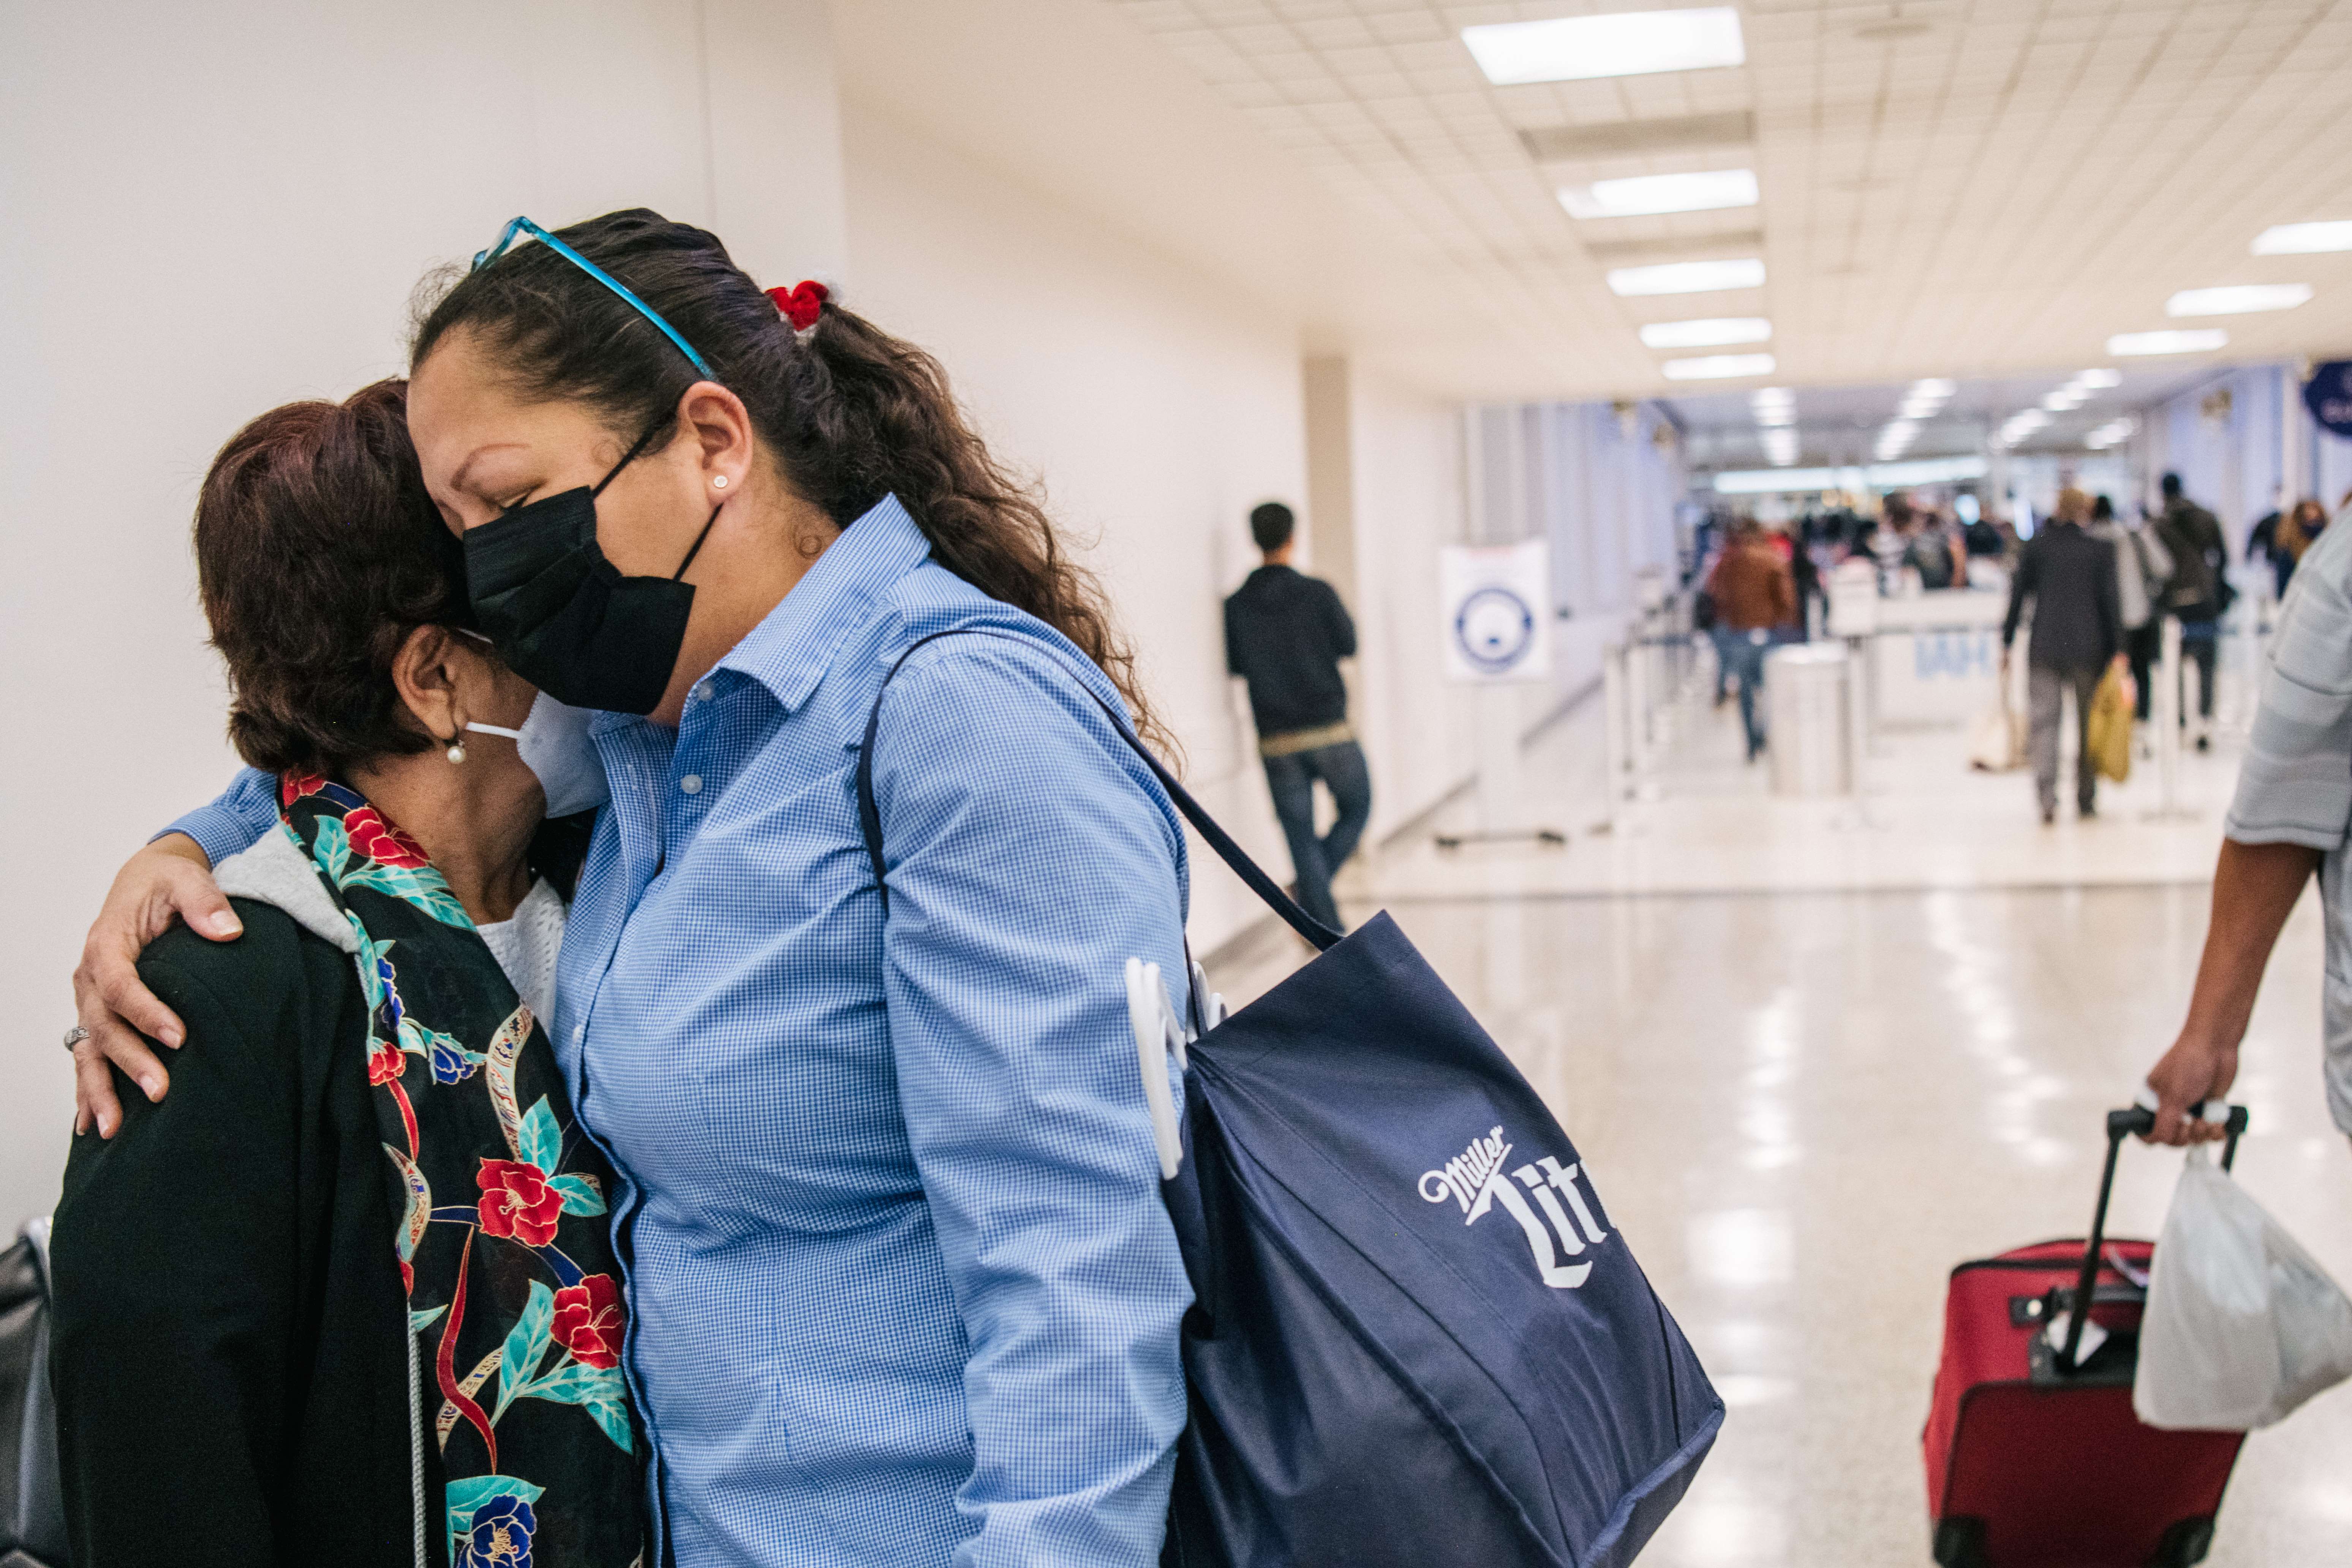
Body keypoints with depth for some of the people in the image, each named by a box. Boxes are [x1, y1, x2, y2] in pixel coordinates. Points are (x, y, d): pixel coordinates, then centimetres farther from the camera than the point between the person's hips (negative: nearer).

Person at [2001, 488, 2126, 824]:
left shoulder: (2036, 545, 3)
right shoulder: (2100, 549, 0)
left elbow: (2018, 595, 5)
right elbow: (2109, 601, -2)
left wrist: (2006, 644, 11)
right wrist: (2117, 649, 3)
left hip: (2044, 647, 0)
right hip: (2087, 647, 0)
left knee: (2043, 720, -1)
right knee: (2088, 724, 11)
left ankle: (2047, 797, -15)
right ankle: (2086, 799, 16)